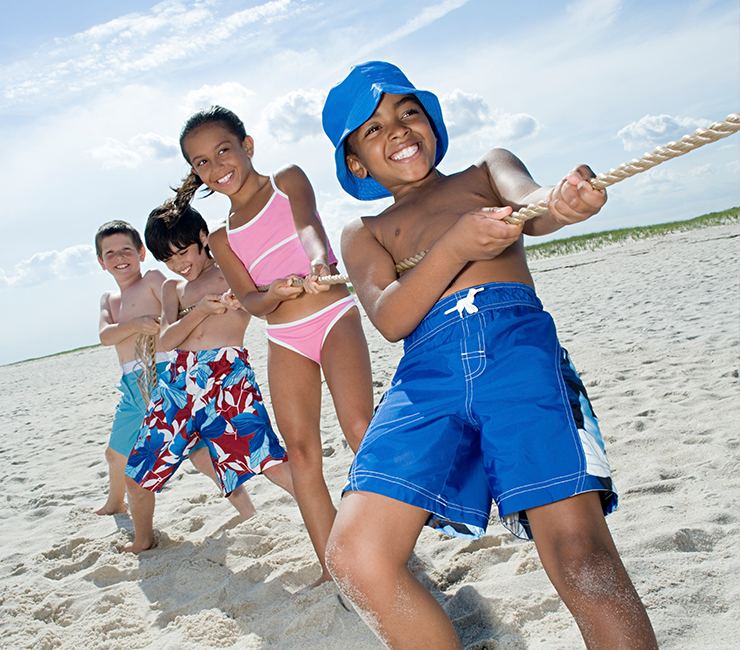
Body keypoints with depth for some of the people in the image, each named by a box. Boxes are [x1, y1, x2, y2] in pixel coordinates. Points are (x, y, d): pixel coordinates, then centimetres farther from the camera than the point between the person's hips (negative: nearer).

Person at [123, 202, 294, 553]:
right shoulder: (173, 288, 21)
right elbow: (167, 340, 7)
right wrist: (201, 310, -9)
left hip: (228, 375, -5)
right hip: (179, 377, 5)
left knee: (271, 463, -21)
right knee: (137, 475, 11)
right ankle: (142, 541, 36)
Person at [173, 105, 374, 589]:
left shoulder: (288, 180, 7)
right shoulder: (223, 239, 14)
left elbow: (308, 225, -15)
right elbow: (249, 301, 2)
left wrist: (317, 262, -39)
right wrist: (276, 293, -23)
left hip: (334, 317, -4)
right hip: (285, 340, 4)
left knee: (359, 426, -19)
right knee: (300, 449, -3)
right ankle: (332, 568, 5)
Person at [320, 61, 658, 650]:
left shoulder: (487, 170, 27)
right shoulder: (364, 233, 25)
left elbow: (527, 201, 1)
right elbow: (390, 320, 5)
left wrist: (565, 199, -25)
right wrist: (454, 248, -13)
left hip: (519, 344, -1)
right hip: (426, 371, 2)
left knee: (580, 557, -18)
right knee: (355, 556, -16)